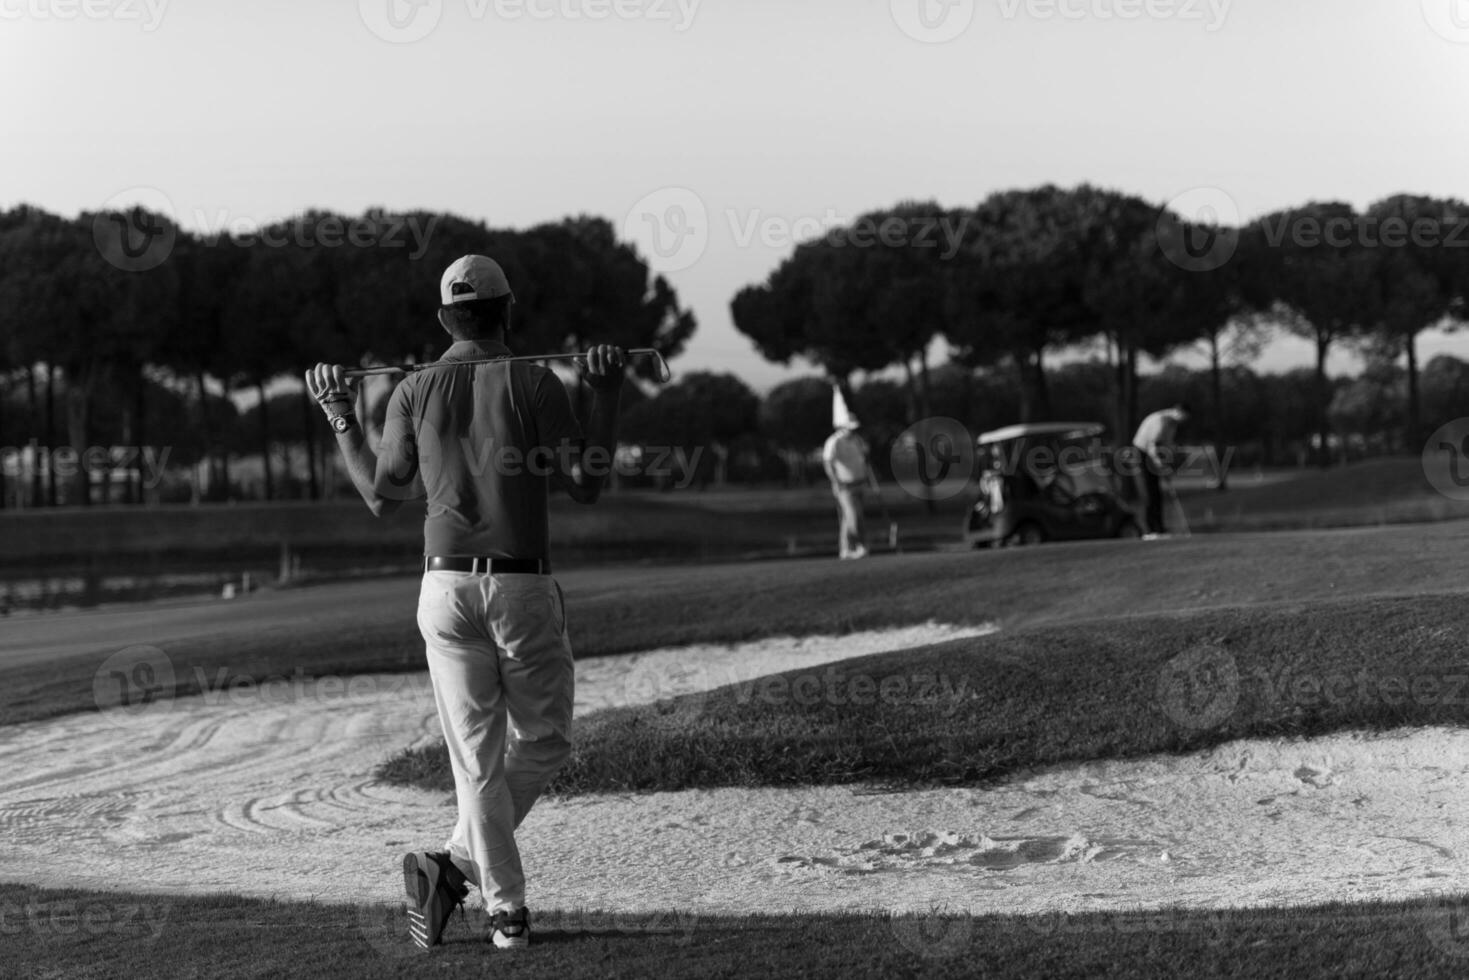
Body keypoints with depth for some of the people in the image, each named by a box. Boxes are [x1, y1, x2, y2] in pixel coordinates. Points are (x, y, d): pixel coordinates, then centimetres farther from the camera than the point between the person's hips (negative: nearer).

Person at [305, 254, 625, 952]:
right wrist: (606, 397, 1)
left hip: (446, 588, 3)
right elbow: (585, 486, -6)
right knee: (542, 741, 13)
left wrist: (339, 418, 18)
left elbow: (382, 497, 10)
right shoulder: (534, 384, -5)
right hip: (523, 587, -3)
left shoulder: (413, 392, 3)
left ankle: (506, 908, 0)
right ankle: (458, 863, -2)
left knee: (477, 757, 7)